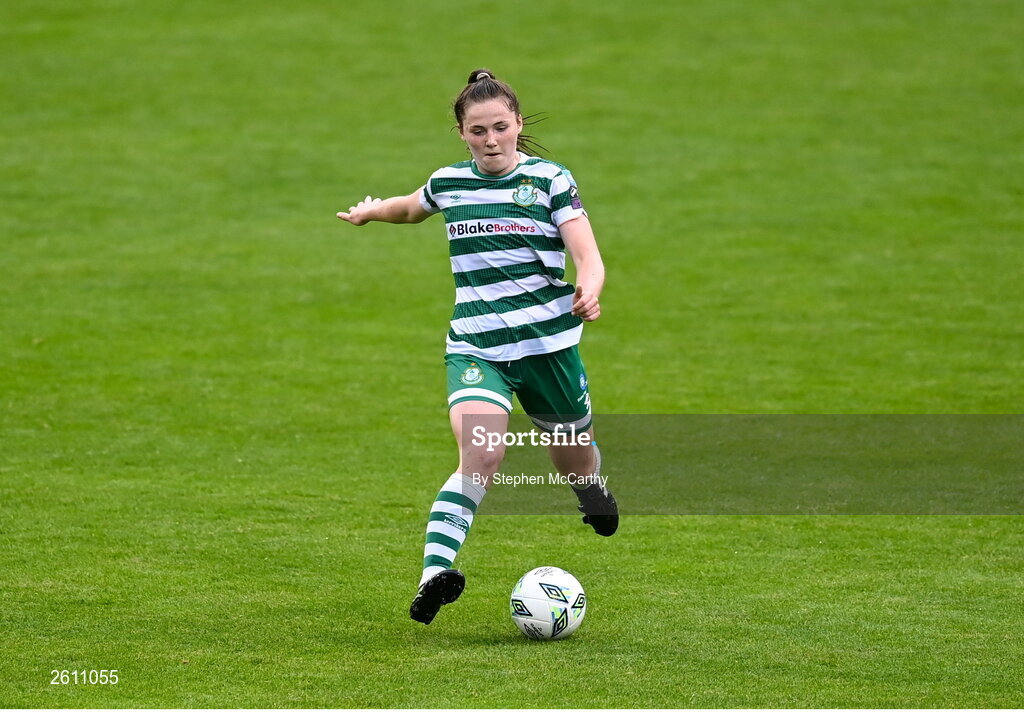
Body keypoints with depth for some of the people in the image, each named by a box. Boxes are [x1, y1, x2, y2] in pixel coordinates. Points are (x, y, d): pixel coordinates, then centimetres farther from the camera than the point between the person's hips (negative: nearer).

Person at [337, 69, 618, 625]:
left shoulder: (549, 179, -2)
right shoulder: (449, 183, 6)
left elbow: (587, 256, -12)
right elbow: (413, 208, 33)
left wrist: (589, 292, -30)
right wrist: (373, 211, 32)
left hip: (548, 343, 0)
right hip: (475, 347, 0)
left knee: (572, 456, 20)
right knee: (481, 457, -25)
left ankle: (591, 489, 58)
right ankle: (434, 572, -34)